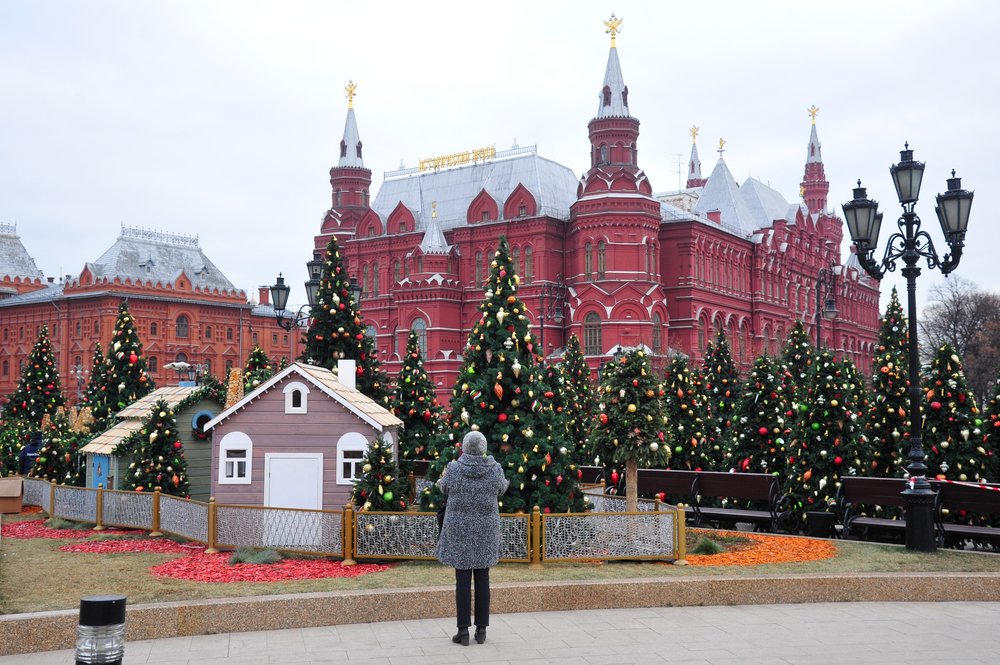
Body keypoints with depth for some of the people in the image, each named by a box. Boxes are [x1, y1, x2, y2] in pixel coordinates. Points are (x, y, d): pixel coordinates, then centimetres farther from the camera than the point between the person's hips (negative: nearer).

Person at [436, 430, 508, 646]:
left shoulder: (453, 468, -10)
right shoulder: (495, 469, -7)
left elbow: (446, 488, 9)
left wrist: (442, 480, 30)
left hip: (459, 531, -1)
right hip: (486, 531, 2)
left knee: (463, 579, 2)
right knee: (482, 578, 9)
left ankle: (463, 631, 5)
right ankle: (481, 630, 13)